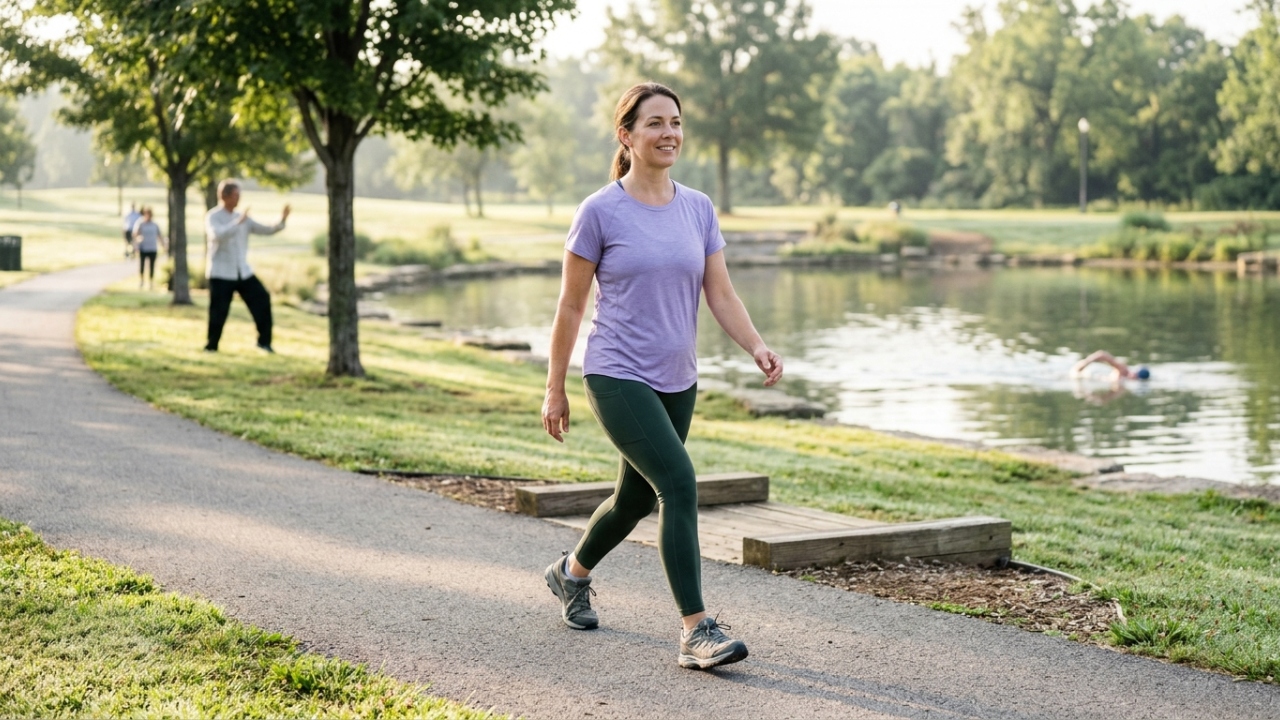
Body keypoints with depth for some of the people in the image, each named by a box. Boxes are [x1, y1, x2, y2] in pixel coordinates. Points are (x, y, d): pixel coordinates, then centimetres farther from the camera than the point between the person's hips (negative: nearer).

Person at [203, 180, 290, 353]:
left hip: (243, 272, 5)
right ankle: (211, 347, 11)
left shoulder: (242, 218, 12)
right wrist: (238, 222, -34)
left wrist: (281, 221, -7)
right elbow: (217, 235, -27)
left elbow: (266, 230, 10)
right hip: (221, 273, -5)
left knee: (262, 299, -4)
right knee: (219, 311, -5)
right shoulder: (212, 217, -6)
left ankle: (264, 341, 6)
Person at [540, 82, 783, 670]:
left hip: (677, 383, 6)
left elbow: (720, 295, 3)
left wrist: (757, 347, -15)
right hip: (619, 379, -6)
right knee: (679, 483, -21)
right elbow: (570, 306, -2)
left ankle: (572, 573, 46)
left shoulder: (698, 209, 6)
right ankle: (696, 632, -19)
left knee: (636, 499, 18)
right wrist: (554, 390, 0)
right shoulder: (600, 212, -8)